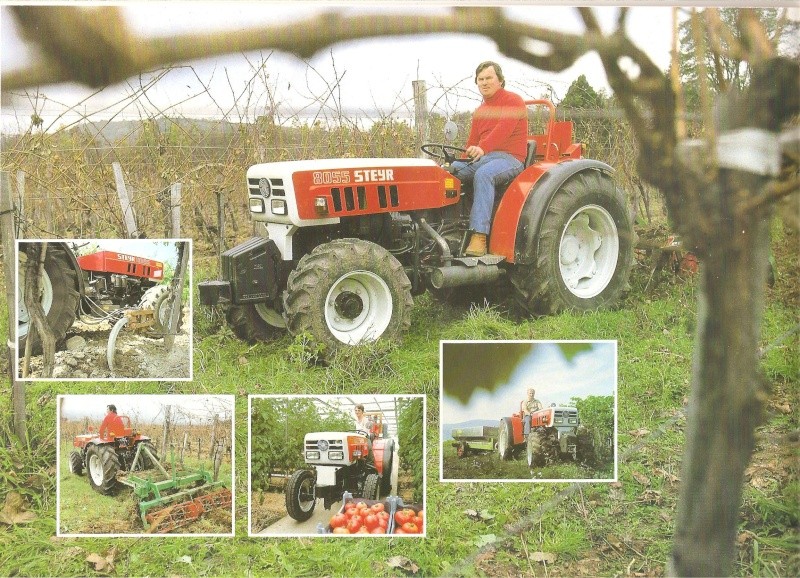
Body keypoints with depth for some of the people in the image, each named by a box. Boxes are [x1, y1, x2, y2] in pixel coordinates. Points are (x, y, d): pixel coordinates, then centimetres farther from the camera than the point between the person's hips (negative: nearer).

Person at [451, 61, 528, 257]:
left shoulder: (513, 101, -1)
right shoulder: (480, 111, 23)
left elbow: (504, 128, -20)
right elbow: (472, 143, 25)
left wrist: (483, 148, -36)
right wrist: (467, 157, 4)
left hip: (509, 158, -7)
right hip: (482, 159, 7)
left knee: (483, 174, -38)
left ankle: (479, 236, -46)